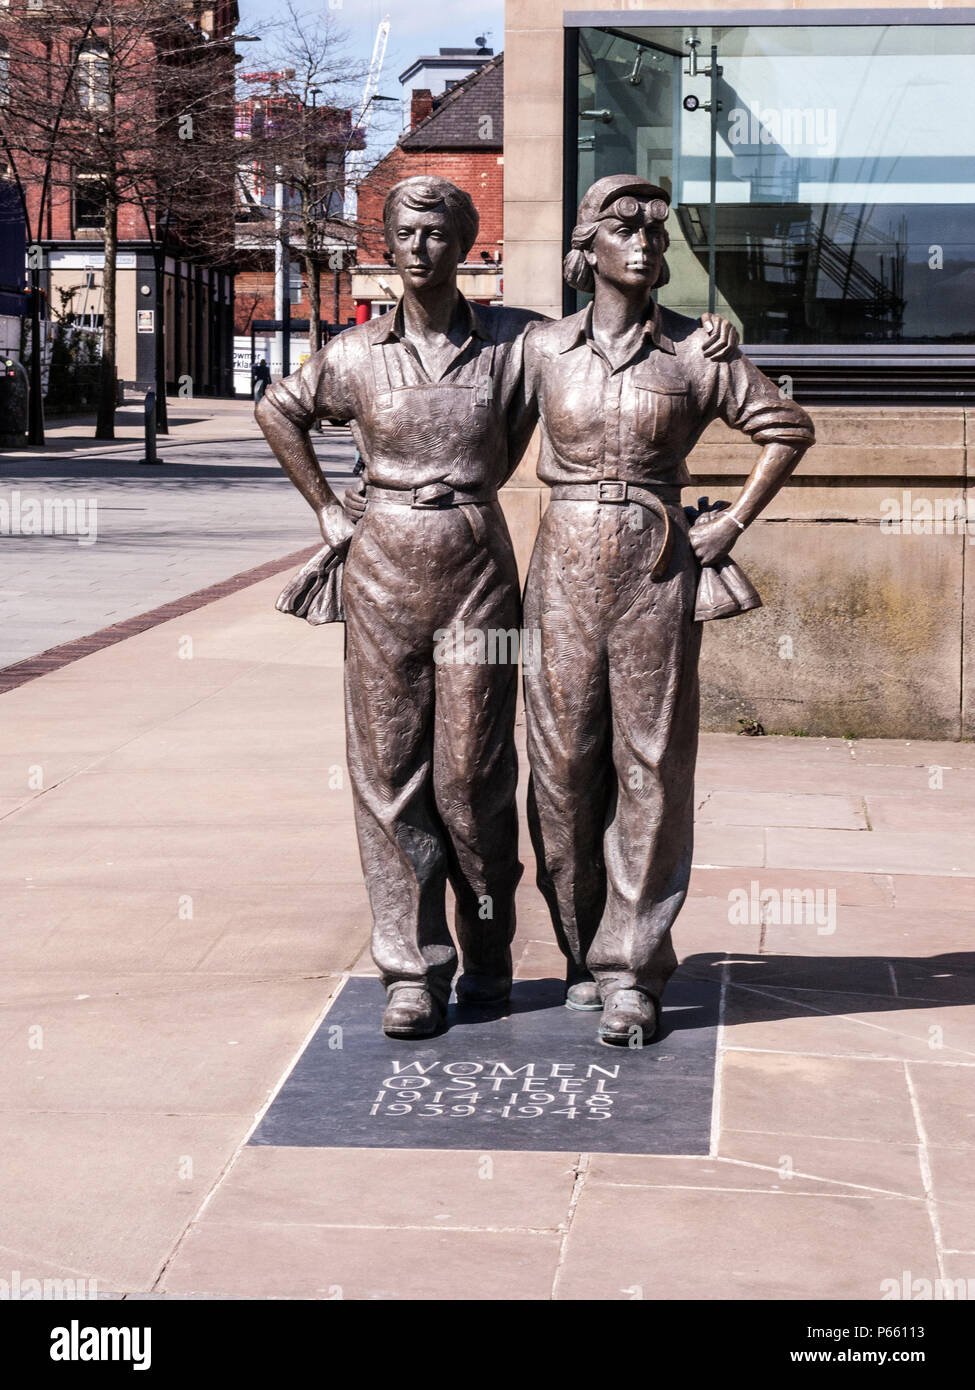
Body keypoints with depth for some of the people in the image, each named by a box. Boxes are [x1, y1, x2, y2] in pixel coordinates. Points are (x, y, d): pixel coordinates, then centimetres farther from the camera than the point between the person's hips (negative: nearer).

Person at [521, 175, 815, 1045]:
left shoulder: (696, 352, 1)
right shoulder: (543, 349, 4)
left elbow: (788, 428, 10)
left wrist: (733, 525, 4)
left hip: (656, 574, -1)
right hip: (565, 570, 1)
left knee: (650, 767, -2)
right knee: (564, 764, 3)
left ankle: (633, 971, 5)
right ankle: (584, 950, 18)